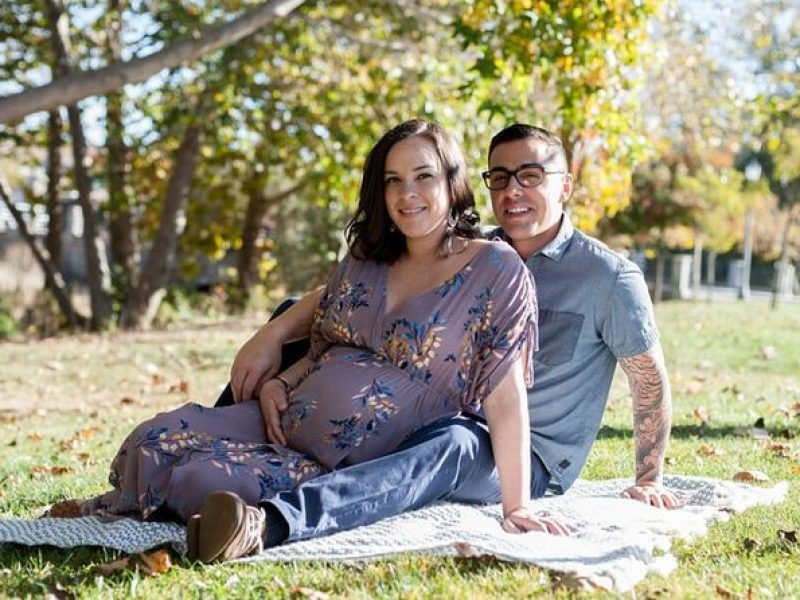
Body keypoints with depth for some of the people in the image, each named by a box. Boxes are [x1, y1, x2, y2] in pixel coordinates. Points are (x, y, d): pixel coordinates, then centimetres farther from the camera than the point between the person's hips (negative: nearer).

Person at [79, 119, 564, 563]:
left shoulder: (496, 270, -8)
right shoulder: (364, 261, 11)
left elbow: (505, 396, -13)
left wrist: (517, 508, -16)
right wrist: (276, 384, -1)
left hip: (367, 467, -6)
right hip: (287, 418, 6)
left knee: (205, 479, -27)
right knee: (154, 441, -12)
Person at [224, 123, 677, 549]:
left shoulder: (610, 277, -6)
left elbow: (651, 381, 3)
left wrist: (649, 482, 4)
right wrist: (274, 334, -19)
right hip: (452, 420, 5)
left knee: (453, 445, -43)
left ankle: (279, 519, -62)